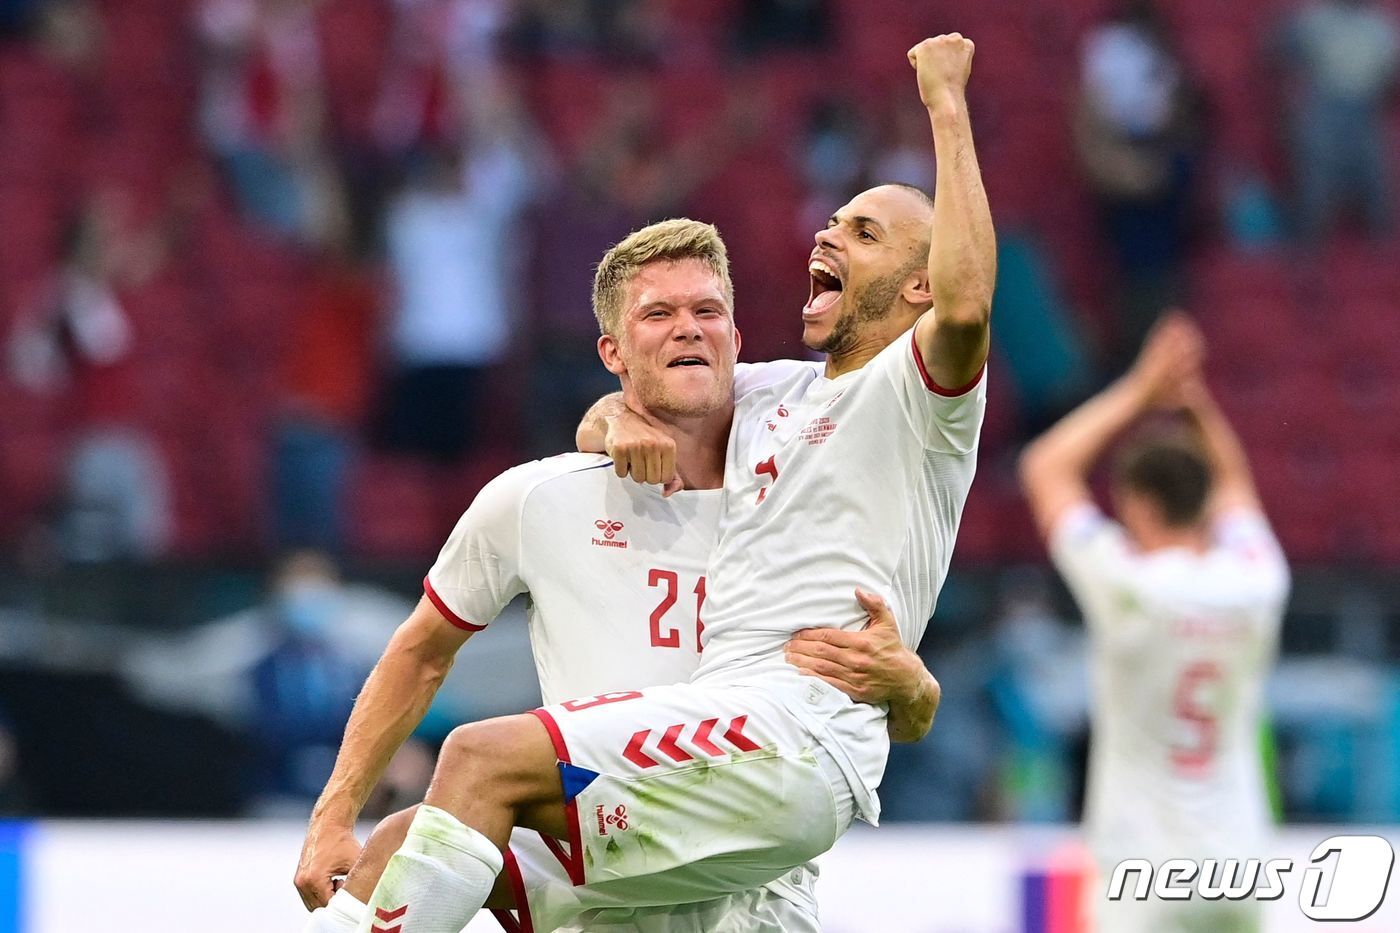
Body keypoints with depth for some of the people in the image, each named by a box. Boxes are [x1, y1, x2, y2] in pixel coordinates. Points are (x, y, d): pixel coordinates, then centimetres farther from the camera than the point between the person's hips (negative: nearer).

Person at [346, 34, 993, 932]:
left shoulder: (917, 389, 0)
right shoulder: (779, 394, 26)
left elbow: (965, 305, -25)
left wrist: (947, 106, -16)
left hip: (795, 740, -9)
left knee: (486, 758, -24)